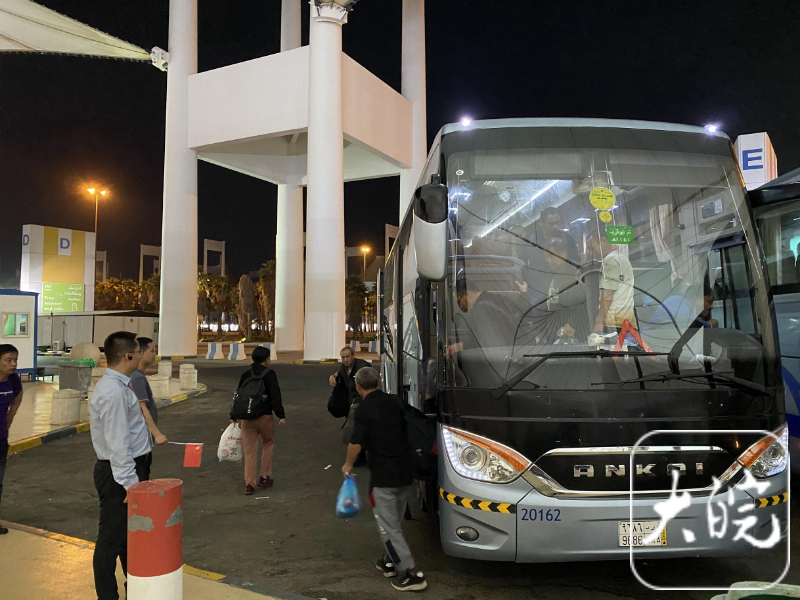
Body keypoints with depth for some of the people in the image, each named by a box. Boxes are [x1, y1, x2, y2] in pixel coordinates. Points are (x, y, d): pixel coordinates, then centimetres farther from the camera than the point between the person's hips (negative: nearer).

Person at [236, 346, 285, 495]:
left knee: (249, 450, 6)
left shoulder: (245, 374, 9)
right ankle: (264, 477, 19)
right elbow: (275, 396, -14)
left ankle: (249, 484, 5)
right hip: (264, 416, -4)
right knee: (268, 444, 17)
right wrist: (281, 415, -13)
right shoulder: (269, 374, -6)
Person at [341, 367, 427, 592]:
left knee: (389, 526, 0)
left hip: (383, 475, -7)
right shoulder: (392, 401, 6)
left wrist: (348, 464, 2)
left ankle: (411, 572, -4)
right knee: (395, 521, 22)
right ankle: (391, 562, 33)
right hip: (404, 472, 7)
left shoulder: (365, 409, -14)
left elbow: (357, 443, -16)